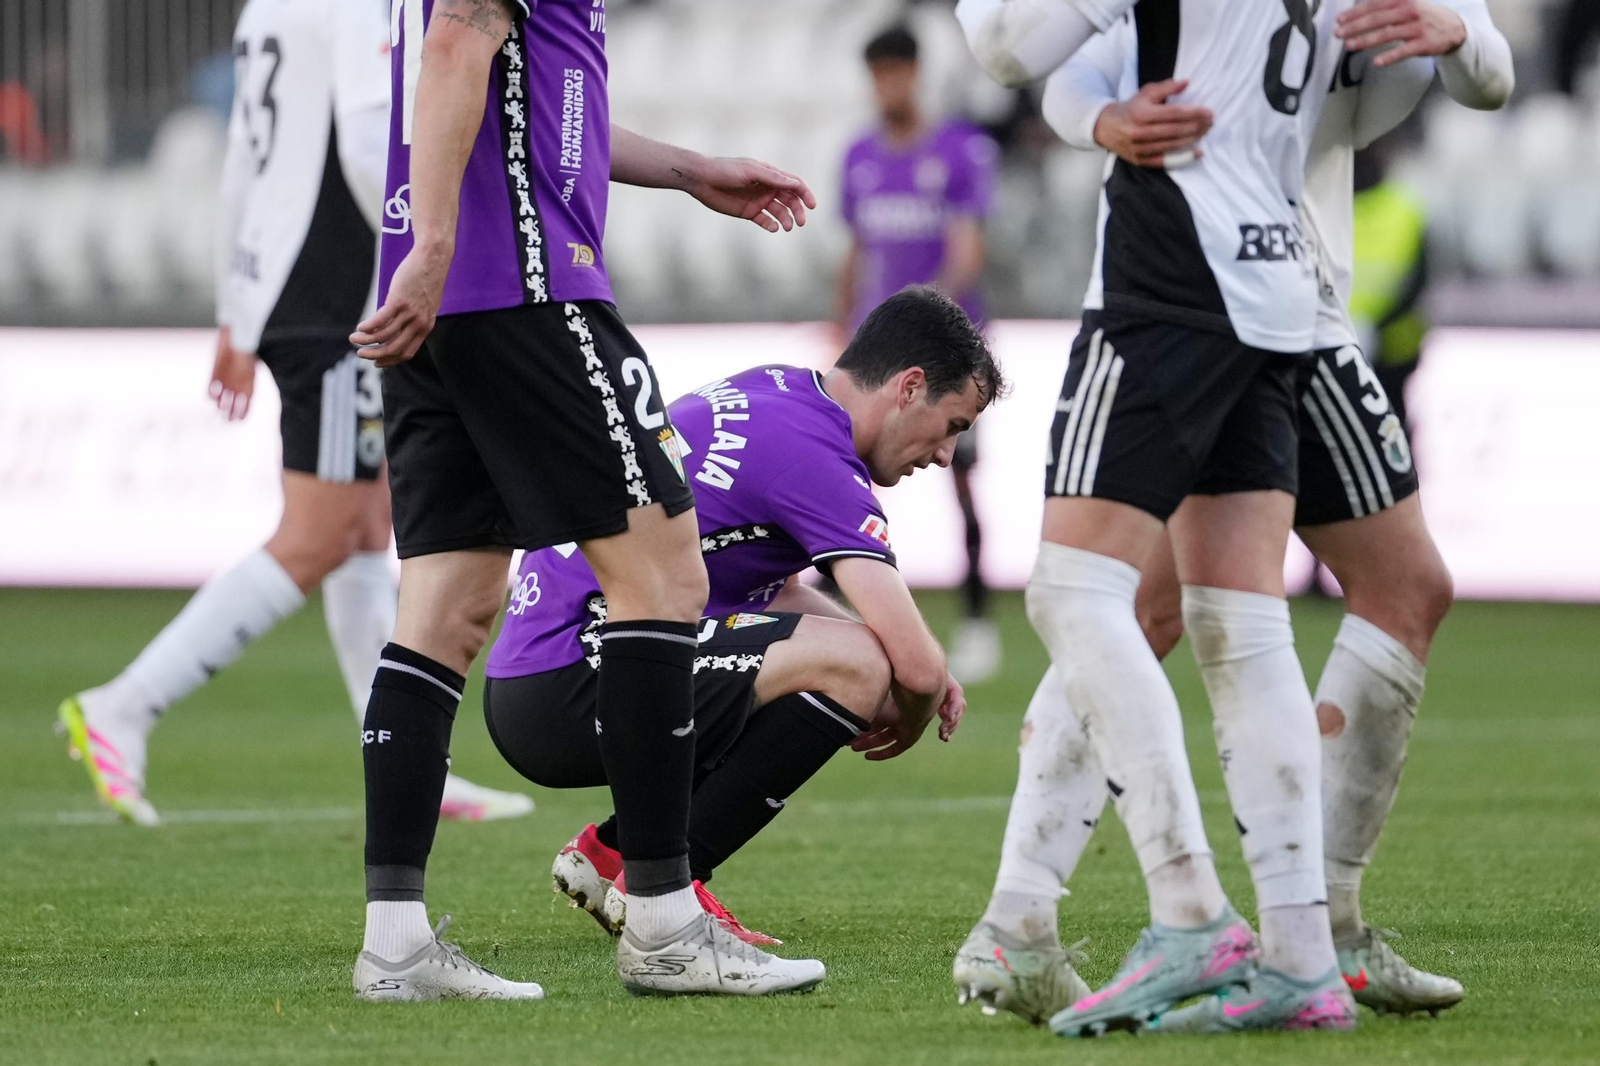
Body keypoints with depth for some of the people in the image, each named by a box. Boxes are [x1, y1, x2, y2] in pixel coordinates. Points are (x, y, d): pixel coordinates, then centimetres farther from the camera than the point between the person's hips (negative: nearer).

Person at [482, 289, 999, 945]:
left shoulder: (776, 393, 15)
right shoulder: (817, 457, -15)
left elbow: (776, 594, 27)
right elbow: (916, 664, -20)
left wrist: (923, 676, 13)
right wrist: (908, 724, 5)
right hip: (571, 690, -10)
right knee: (855, 666, -20)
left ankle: (613, 849, 13)